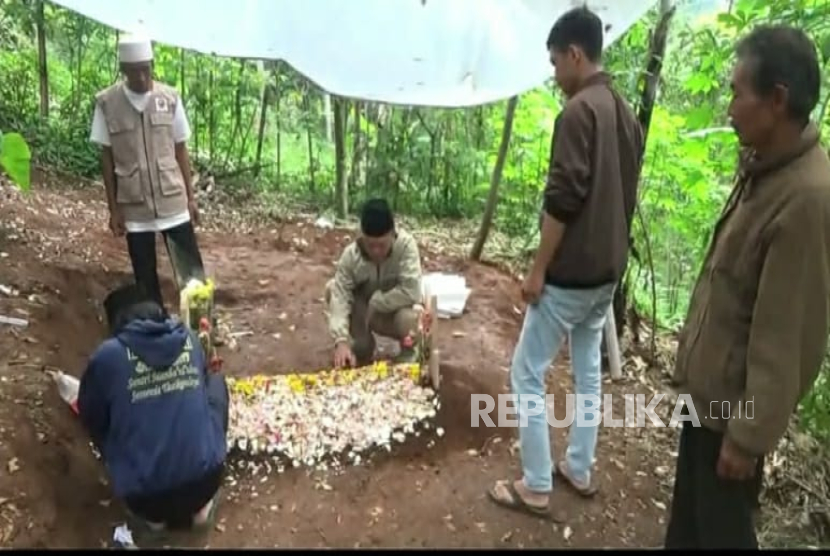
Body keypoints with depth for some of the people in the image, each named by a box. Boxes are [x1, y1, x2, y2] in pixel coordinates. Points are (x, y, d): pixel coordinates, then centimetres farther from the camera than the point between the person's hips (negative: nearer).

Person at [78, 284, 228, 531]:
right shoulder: (189, 338, 4)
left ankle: (155, 514, 19)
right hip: (205, 481, 1)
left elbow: (90, 416, 12)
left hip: (144, 496, 0)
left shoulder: (108, 354, -4)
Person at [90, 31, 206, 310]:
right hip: (133, 206, 0)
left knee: (191, 268, 3)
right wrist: (114, 209, -1)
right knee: (145, 277, 9)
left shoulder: (170, 98, -2)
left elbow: (181, 151, 4)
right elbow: (107, 158, 0)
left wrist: (191, 197, 3)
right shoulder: (107, 103, -4)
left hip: (173, 202, 0)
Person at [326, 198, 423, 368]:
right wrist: (341, 340, -43)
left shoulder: (406, 244, -29)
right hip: (369, 315, 3)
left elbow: (411, 292, -37)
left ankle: (408, 354, 1)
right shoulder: (350, 254, -22)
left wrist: (375, 303, -27)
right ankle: (364, 349, 3)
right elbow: (340, 297, -29)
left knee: (407, 318, -37)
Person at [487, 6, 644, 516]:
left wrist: (538, 269, -15)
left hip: (570, 274, -9)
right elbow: (628, 197, 15)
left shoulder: (579, 112, -17)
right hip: (608, 272, 9)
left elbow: (563, 200, -22)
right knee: (589, 370, 17)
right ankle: (580, 470, 30)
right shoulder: (627, 114, 11)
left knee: (527, 375, 2)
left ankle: (536, 488, 11)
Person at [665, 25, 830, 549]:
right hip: (709, 384, 8)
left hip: (735, 398, -8)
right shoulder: (763, 167, 1)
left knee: (721, 524, 13)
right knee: (688, 508, 25)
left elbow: (786, 338, -25)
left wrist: (749, 433, -17)